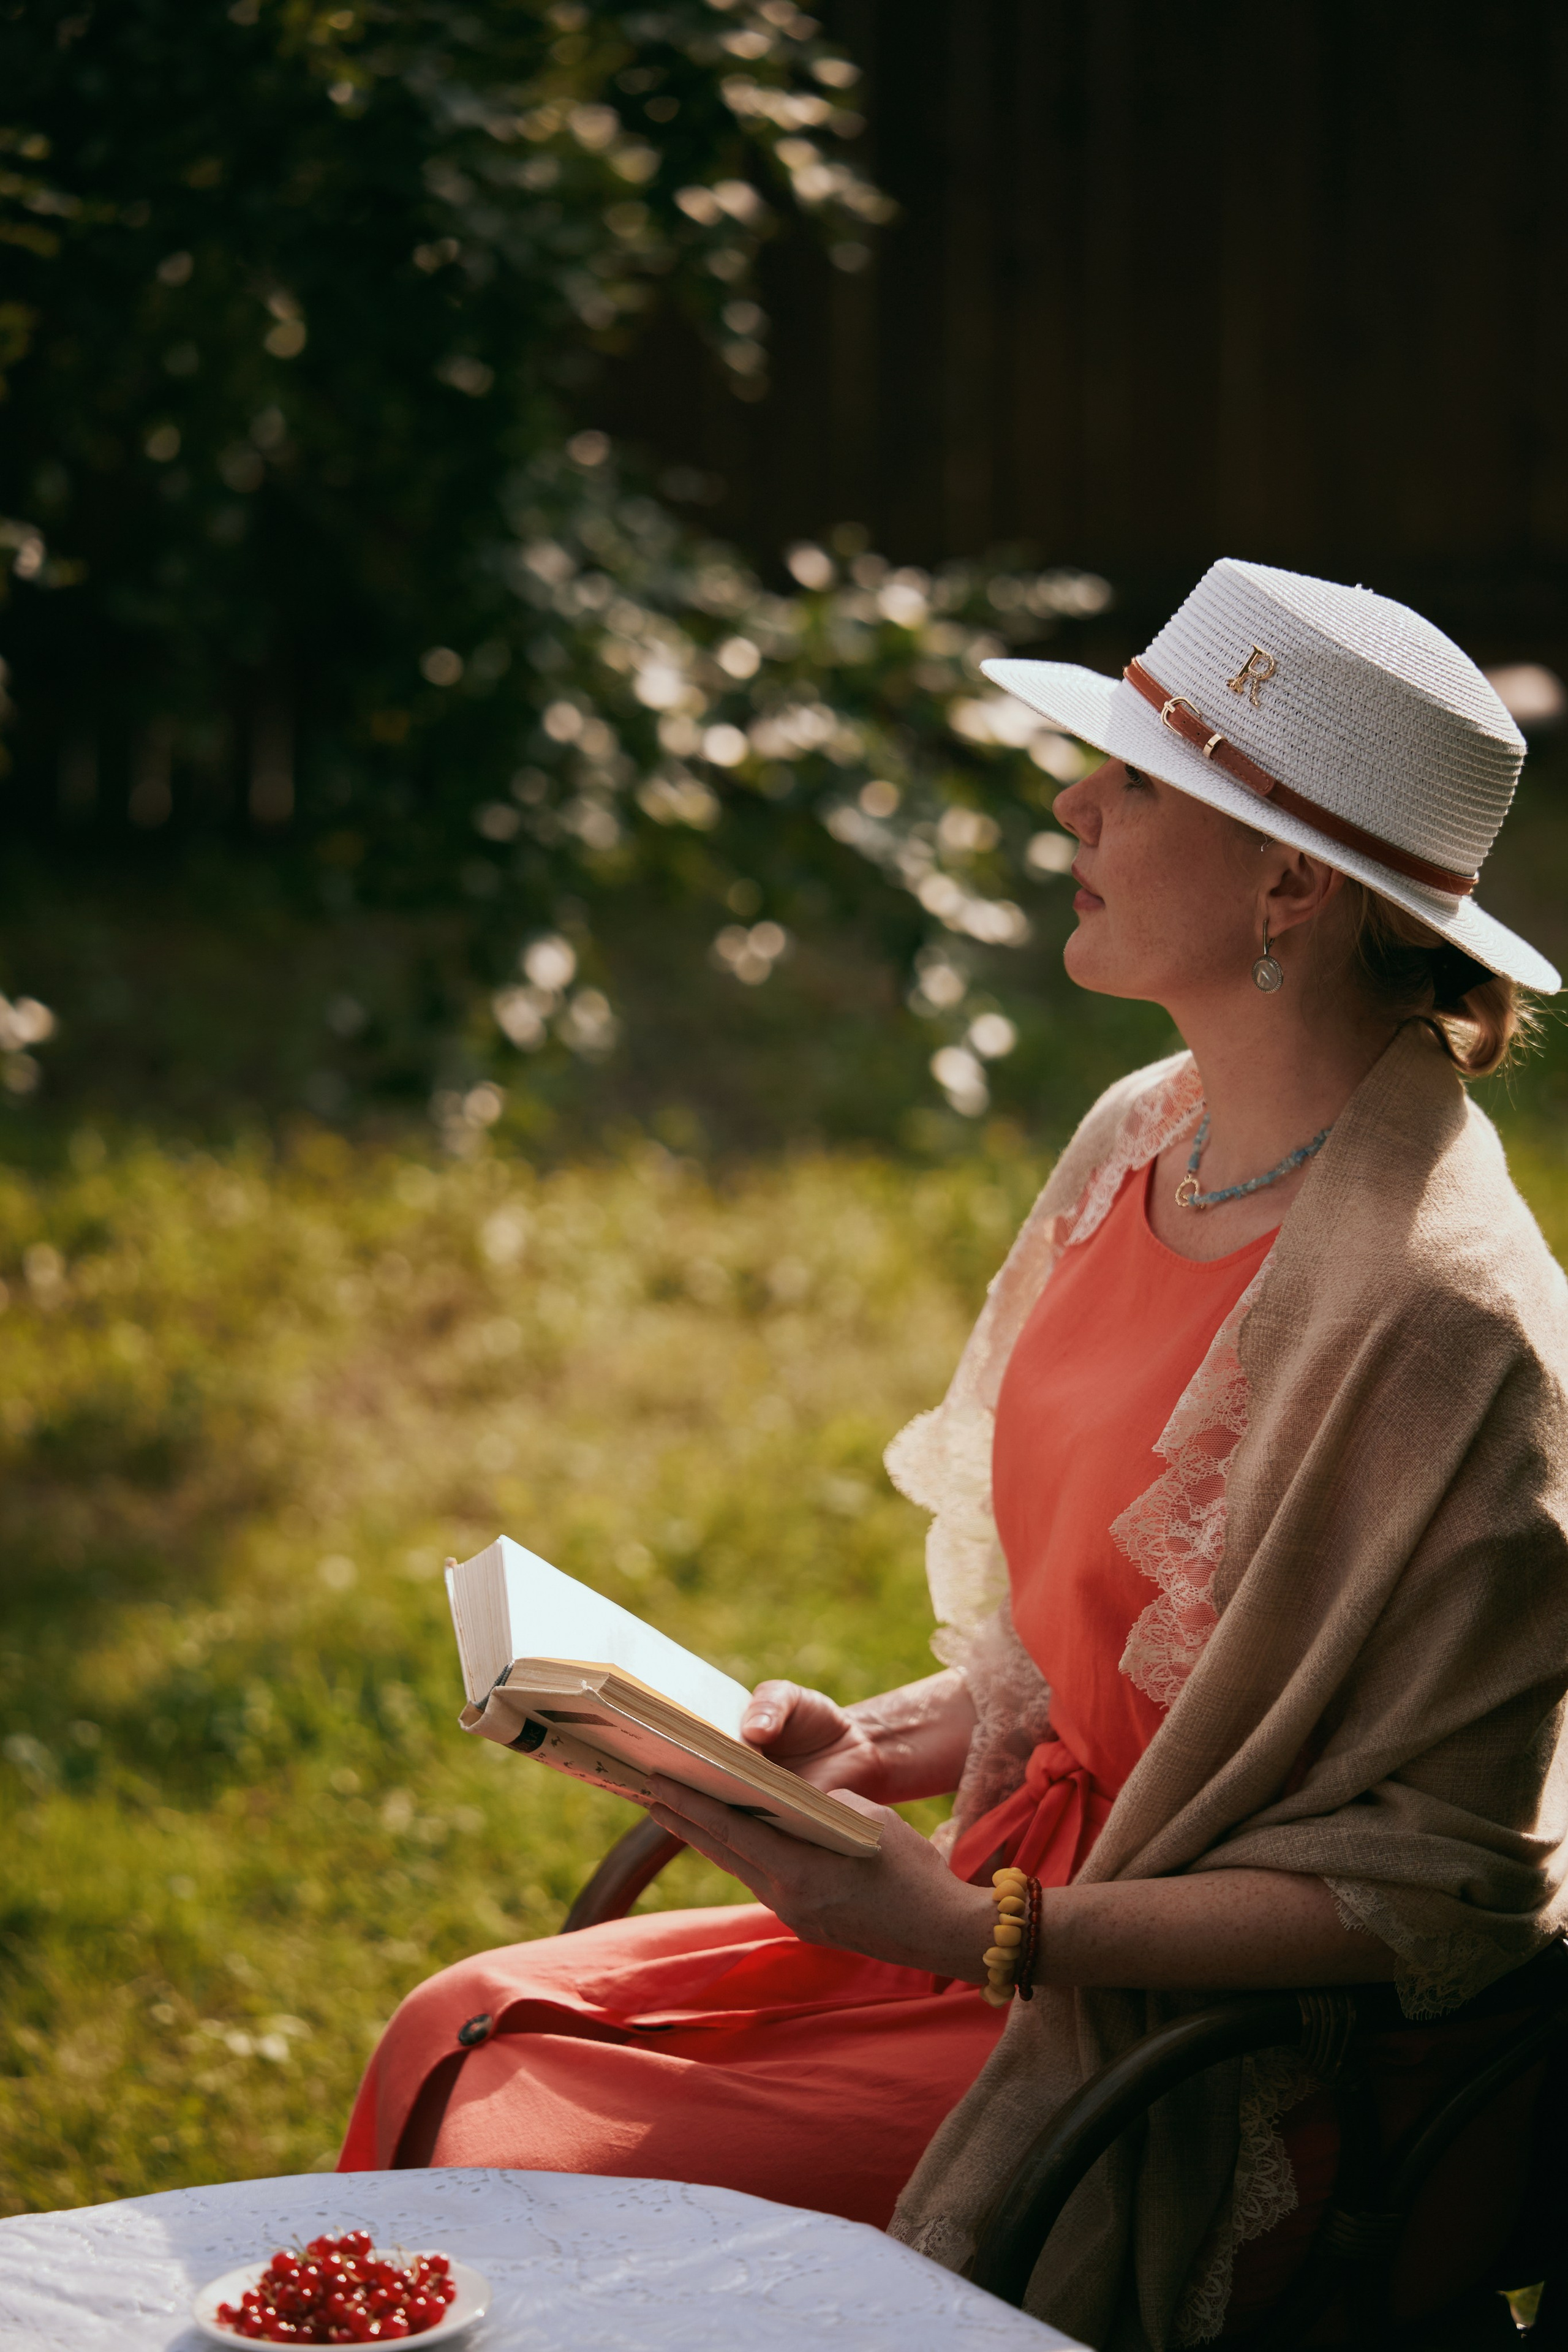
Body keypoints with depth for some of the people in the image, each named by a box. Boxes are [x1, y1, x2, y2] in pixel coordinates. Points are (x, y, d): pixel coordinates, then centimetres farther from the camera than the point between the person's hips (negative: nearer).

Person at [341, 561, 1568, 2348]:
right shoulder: (1144, 1144, 3)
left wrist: (978, 1930, -23)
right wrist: (875, 1747, 0)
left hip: (1230, 2078, -8)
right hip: (1028, 1912, 8)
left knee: (534, 2183, -14)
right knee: (460, 2045, 3)